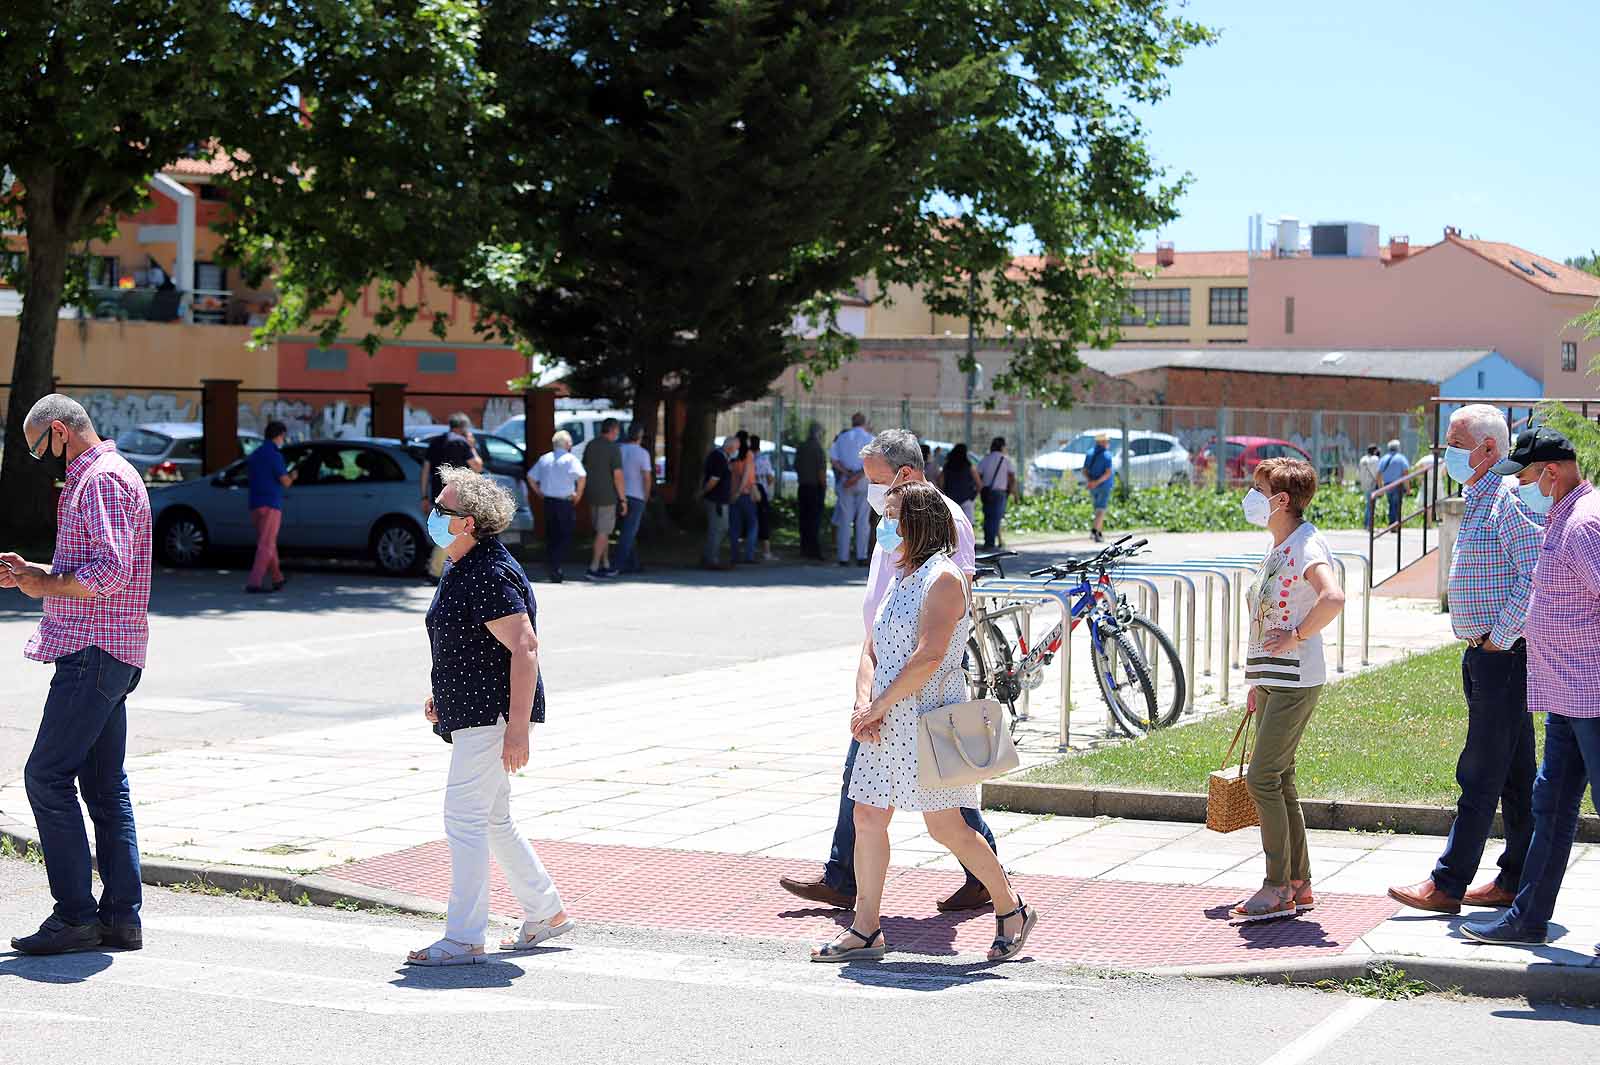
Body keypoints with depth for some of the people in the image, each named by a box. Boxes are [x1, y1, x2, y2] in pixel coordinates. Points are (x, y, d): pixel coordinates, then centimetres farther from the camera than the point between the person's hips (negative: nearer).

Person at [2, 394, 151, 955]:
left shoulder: (102, 478, -12)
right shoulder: (99, 477, 22)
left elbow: (111, 571, -23)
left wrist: (46, 586, -10)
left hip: (94, 651, -11)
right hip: (105, 654, 11)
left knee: (47, 776, -9)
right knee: (105, 785, 9)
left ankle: (76, 916, -7)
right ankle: (121, 917, 11)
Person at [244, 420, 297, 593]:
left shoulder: (255, 455, 12)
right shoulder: (274, 455, -12)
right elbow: (285, 482, -11)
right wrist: (293, 476, 13)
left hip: (255, 505, 8)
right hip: (271, 505, -8)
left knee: (268, 543, 19)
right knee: (266, 546, -8)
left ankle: (277, 578, 30)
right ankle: (254, 582, -16)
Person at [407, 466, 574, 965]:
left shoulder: (491, 577, -20)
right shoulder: (462, 568, 13)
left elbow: (524, 648, -25)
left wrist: (518, 727, -26)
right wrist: (441, 690, 22)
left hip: (492, 713, -11)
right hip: (473, 713, 11)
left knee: (465, 817, -9)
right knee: (493, 820, 17)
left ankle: (464, 938, -5)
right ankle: (547, 913, 28)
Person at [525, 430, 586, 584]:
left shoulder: (544, 458, 10)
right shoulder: (570, 459, -8)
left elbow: (531, 477, 12)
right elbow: (582, 477, -22)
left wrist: (540, 493, 17)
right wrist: (578, 495, -9)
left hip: (548, 502, 5)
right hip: (565, 502, -5)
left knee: (551, 536, 13)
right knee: (565, 536, 1)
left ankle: (552, 570, 13)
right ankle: (554, 565, -13)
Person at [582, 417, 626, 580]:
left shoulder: (590, 446, 8)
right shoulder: (614, 448, -14)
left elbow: (584, 471, 13)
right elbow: (618, 476, -17)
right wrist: (623, 500, -11)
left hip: (592, 495, 7)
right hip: (607, 496, -7)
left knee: (603, 530, 17)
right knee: (603, 532, -2)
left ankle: (605, 566, 20)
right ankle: (593, 568, -5)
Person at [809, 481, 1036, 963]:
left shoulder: (943, 579, -12)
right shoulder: (900, 578, 16)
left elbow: (928, 657, -21)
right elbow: (872, 650, 14)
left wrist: (880, 705, -16)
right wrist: (864, 704, -2)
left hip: (929, 720, -9)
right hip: (887, 723, 9)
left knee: (946, 827, -4)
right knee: (867, 818, 4)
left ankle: (1011, 910, 13)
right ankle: (865, 931, 10)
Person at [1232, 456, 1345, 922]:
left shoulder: (1306, 544, -15)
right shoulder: (1278, 548, 16)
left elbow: (1332, 597, -34)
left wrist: (1297, 637, -22)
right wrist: (1258, 684, 22)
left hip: (1295, 682, -10)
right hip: (1273, 681, 10)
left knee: (1263, 779, -9)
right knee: (1279, 780, 11)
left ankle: (1278, 888, -3)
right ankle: (1299, 884, 17)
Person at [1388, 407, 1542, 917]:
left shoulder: (1510, 500, -15)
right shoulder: (1478, 500, 17)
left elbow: (1535, 578, -23)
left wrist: (1499, 638, -18)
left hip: (1504, 655, -10)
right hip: (1485, 654, 10)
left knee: (1481, 776, -6)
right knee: (1515, 774, 13)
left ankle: (1447, 885, -5)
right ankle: (1517, 881, 18)